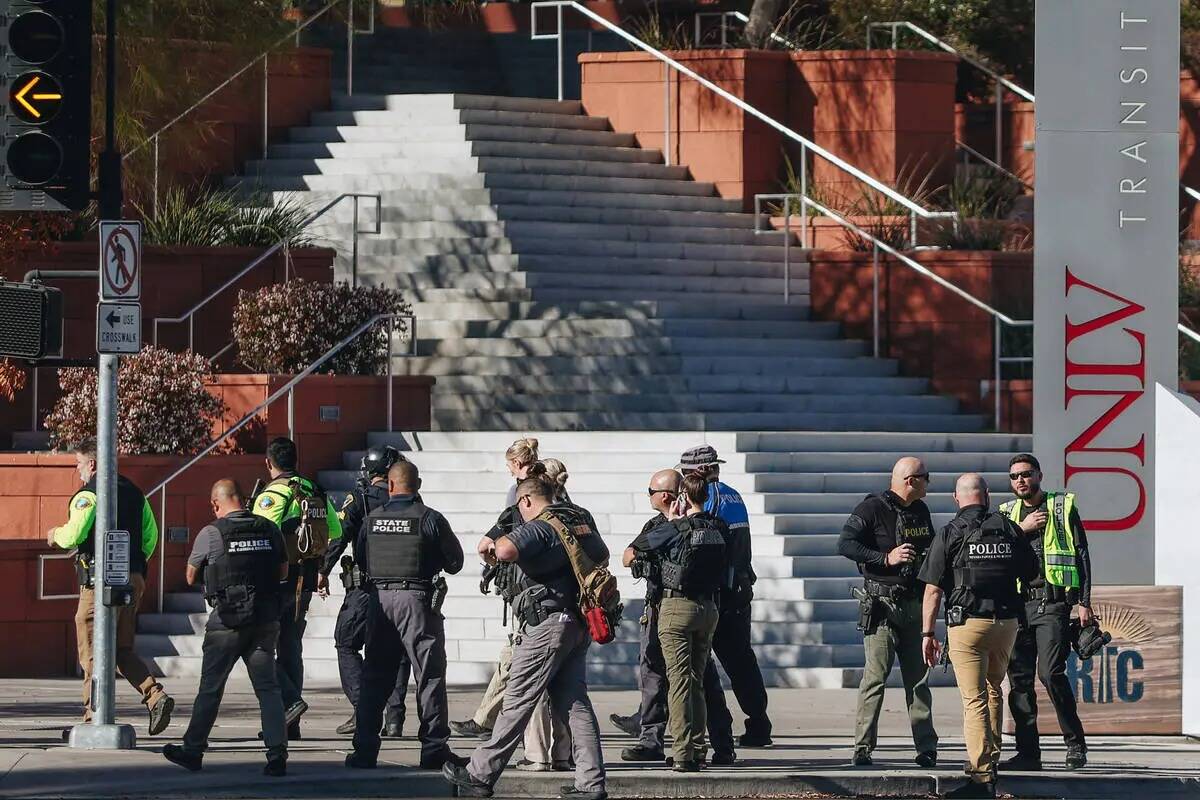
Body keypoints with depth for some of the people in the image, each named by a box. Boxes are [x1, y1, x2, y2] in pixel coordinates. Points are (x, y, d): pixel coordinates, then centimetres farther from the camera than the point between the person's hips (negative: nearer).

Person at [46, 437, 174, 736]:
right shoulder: (133, 492, 14)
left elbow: (73, 536, -18)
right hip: (133, 578, 8)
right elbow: (151, 535, 16)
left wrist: (55, 535, 4)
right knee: (122, 651, 15)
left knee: (92, 652, 0)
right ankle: (156, 696, -3)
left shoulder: (88, 495, -10)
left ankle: (94, 717, 0)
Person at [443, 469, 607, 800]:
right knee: (573, 701, 8)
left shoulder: (539, 527, -12)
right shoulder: (581, 519, 14)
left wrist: (488, 545, -9)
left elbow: (506, 550, -31)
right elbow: (602, 556, 32)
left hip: (549, 621, -8)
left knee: (518, 701, -4)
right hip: (580, 623, 8)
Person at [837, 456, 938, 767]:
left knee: (918, 679, 6)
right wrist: (886, 558, -20)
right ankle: (863, 748, -6)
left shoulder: (921, 511, 16)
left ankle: (926, 748, 7)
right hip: (882, 604, -7)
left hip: (915, 604, 7)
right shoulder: (872, 509, -7)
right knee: (875, 677, -8)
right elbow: (845, 544, -15)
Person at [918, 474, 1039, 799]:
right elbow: (1032, 574, 15)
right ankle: (989, 759, 33)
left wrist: (927, 633, -2)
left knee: (974, 700, -5)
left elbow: (933, 589, -7)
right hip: (1007, 622, 4)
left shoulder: (950, 534, -4)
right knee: (993, 690, 25)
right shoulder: (1010, 529, 6)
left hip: (967, 623, -4)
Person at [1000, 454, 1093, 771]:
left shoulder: (1063, 506, 6)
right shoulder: (1008, 513, 17)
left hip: (1053, 603, -4)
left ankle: (1075, 742, -4)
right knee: (1019, 678, 1)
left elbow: (1082, 556, 3)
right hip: (1018, 602, 4)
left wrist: (1084, 602, -4)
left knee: (1050, 671, -16)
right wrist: (1022, 529, -6)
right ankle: (1028, 752, 5)